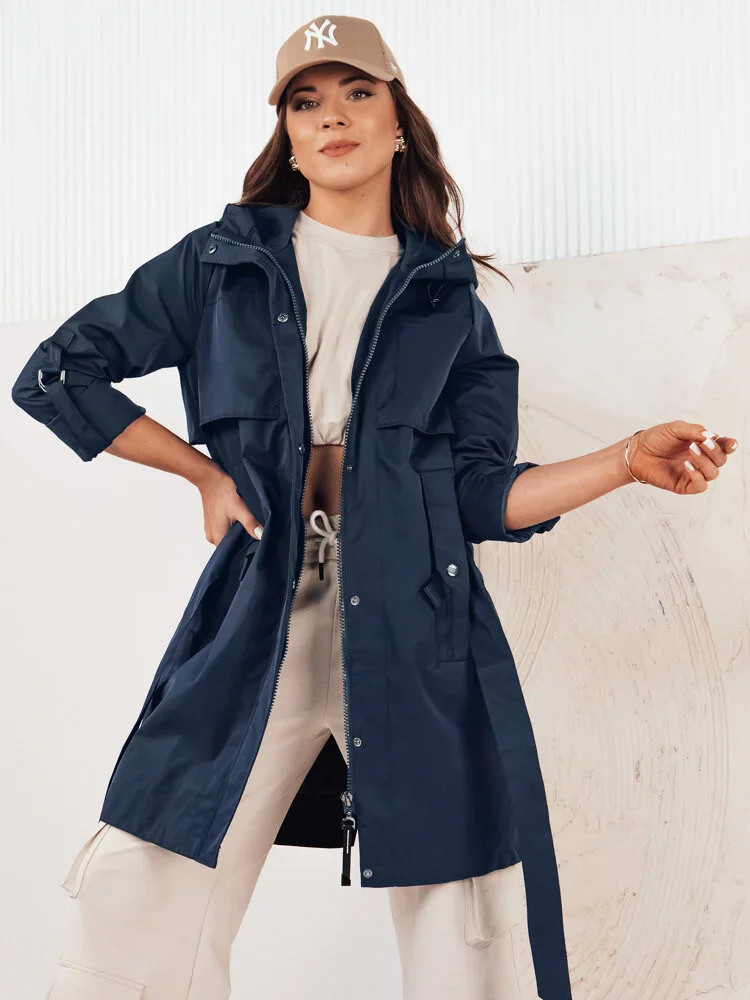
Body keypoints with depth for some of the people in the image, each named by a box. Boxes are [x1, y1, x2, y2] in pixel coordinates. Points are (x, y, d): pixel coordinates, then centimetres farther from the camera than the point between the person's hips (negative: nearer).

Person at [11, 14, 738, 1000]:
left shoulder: (448, 300, 12)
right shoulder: (223, 263, 11)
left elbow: (480, 497, 6)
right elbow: (57, 373, 13)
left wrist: (628, 461, -7)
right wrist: (205, 471, 7)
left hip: (420, 635, 0)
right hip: (256, 625, 0)